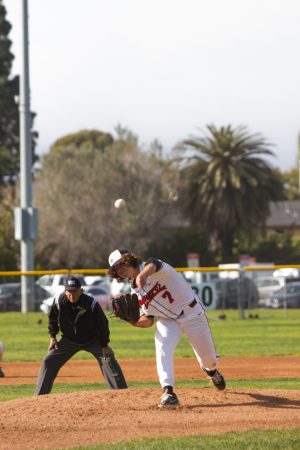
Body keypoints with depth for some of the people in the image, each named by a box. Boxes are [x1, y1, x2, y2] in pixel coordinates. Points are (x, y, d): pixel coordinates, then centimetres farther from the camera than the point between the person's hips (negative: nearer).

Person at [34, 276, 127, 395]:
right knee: (48, 362, -6)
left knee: (109, 361, -16)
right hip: (68, 340, 2)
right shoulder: (58, 301, -20)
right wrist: (52, 337, -3)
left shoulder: (91, 304, -27)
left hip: (92, 340, -2)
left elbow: (102, 323, -15)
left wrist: (104, 345, -14)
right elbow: (53, 319, 2)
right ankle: (39, 397, 1)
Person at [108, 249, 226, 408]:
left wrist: (142, 275, -72)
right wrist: (133, 321, -21)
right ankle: (168, 393, -31)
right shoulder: (136, 292, 0)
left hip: (192, 313, -4)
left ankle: (212, 371, 46)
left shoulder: (148, 266, -19)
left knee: (207, 356, 10)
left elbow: (152, 265, -48)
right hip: (167, 320, 4)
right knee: (162, 349, -25)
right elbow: (148, 320, 1)